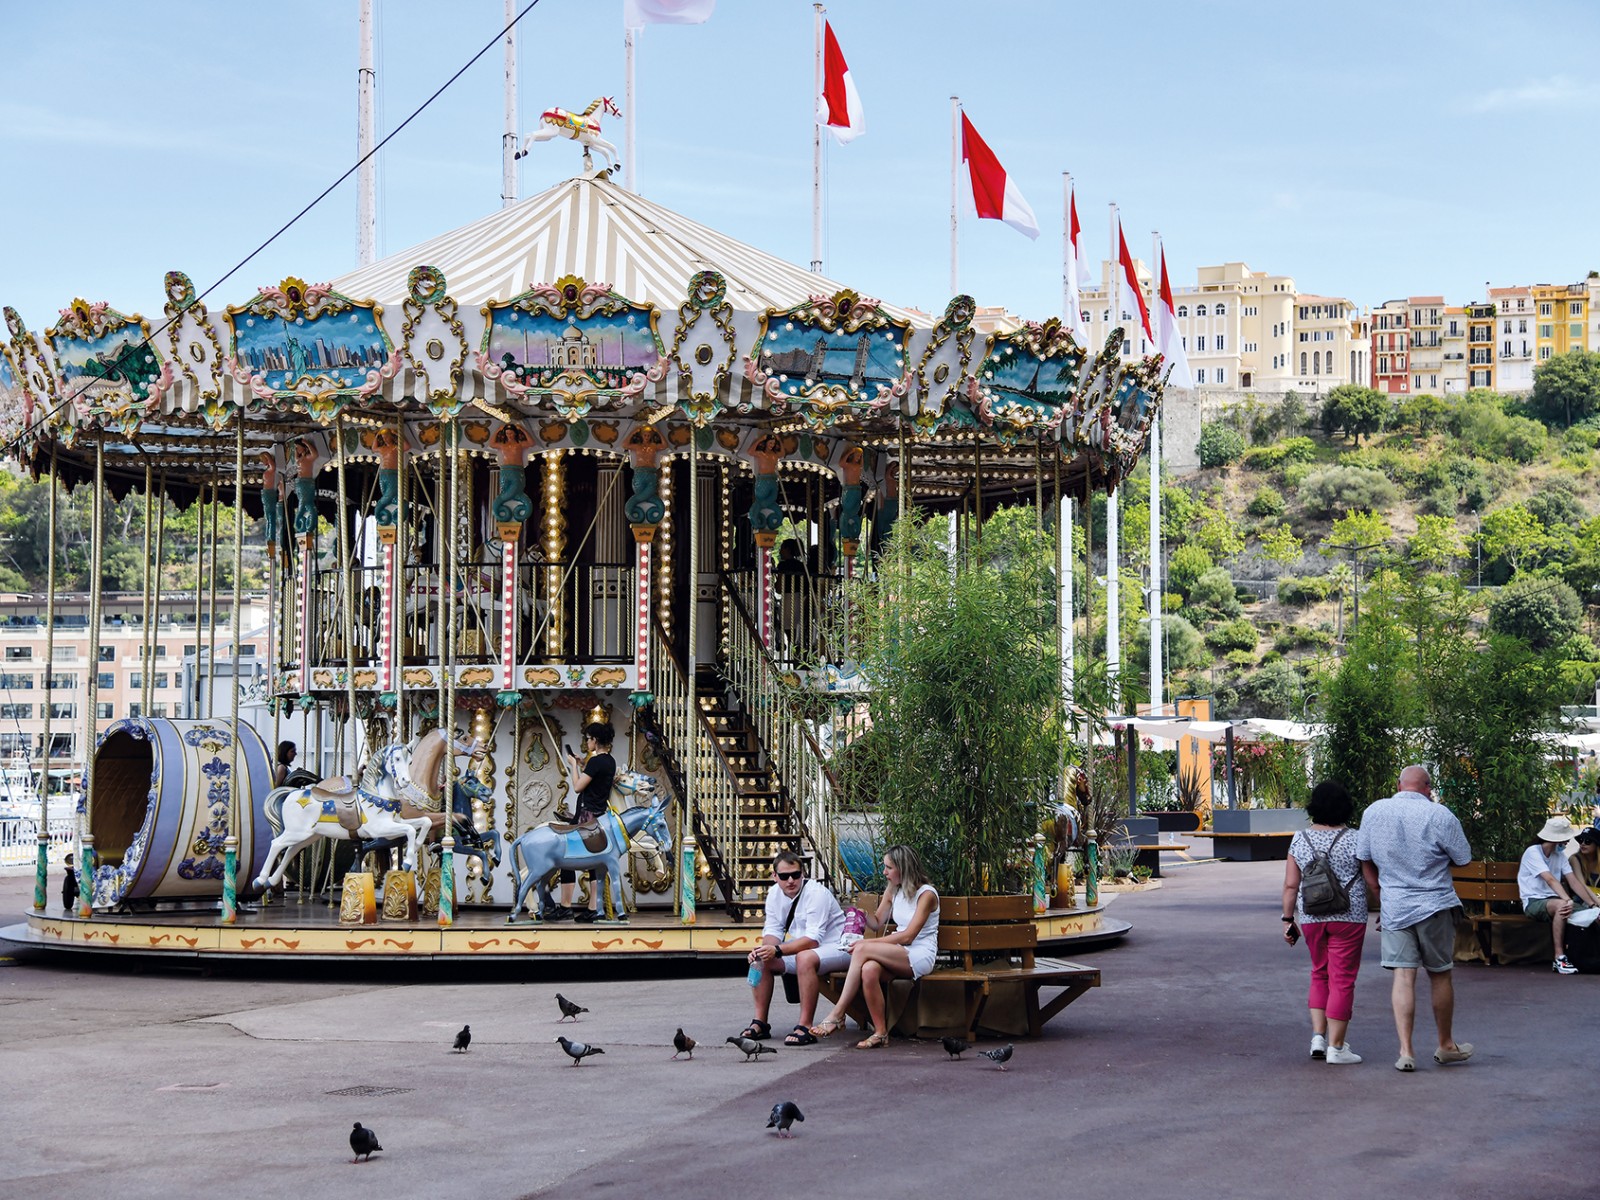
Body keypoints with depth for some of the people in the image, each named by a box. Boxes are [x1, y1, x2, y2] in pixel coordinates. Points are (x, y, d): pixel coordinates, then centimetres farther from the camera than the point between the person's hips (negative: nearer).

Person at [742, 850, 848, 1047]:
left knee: (805, 958, -37)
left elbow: (813, 940, -30)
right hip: (801, 947, 8)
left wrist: (777, 950, -39)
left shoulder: (816, 893, -24)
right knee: (760, 958, -8)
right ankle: (760, 1023, -6)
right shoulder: (774, 894, 0)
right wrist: (764, 948, -24)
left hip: (835, 947, -8)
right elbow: (772, 931, 0)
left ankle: (806, 1027, -34)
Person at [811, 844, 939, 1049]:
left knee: (862, 950, -28)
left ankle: (837, 1015, -26)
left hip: (920, 957, -6)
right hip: (897, 955, 6)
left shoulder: (926, 894, -9)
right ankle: (880, 1033, -28)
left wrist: (867, 943, -21)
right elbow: (877, 923, 20)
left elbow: (908, 936, -17)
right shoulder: (893, 891, 15)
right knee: (869, 969, -32)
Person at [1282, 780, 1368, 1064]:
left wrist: (1288, 919, 10)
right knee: (1342, 980, 2)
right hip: (1348, 918, -3)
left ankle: (1318, 1036, 12)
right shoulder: (1354, 841, -7)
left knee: (1320, 974, 20)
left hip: (1311, 918, 4)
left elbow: (1290, 885, 3)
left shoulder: (1300, 840, 2)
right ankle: (1336, 1046, 2)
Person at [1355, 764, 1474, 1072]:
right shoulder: (1439, 815, -10)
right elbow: (1463, 859, -1)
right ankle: (1445, 1045, 25)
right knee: (1440, 975, 12)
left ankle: (1405, 1051, -8)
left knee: (1403, 976, 1)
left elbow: (1365, 863, 8)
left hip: (1394, 907, 2)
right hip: (1434, 907, -2)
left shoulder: (1374, 812, 1)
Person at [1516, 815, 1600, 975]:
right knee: (1561, 906, -39)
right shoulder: (1533, 853, -12)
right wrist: (1567, 900, -40)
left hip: (1552, 900, 7)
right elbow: (1551, 880, -26)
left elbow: (1574, 882, 4)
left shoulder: (1560, 855, 12)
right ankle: (1559, 958, -35)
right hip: (1533, 902, -7)